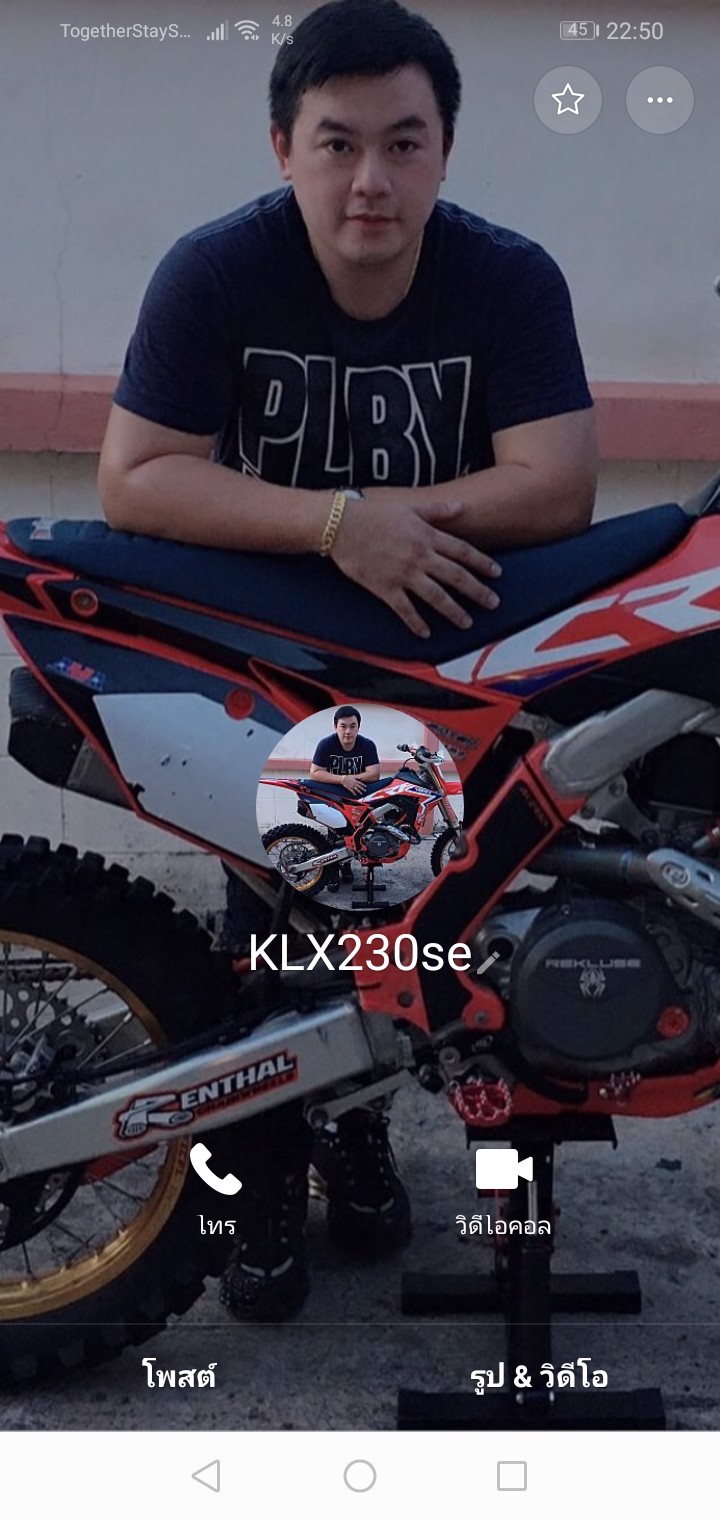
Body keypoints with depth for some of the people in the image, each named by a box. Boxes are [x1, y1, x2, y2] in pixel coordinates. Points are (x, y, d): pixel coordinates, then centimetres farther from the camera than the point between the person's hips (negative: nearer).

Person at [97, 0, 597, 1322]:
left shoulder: (512, 281, -12)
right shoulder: (215, 271, -15)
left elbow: (557, 488, -21)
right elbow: (133, 480, -24)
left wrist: (388, 519, -26)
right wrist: (338, 525, -33)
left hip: (447, 625, 1)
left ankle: (361, 1119, 25)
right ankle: (268, 1177, 11)